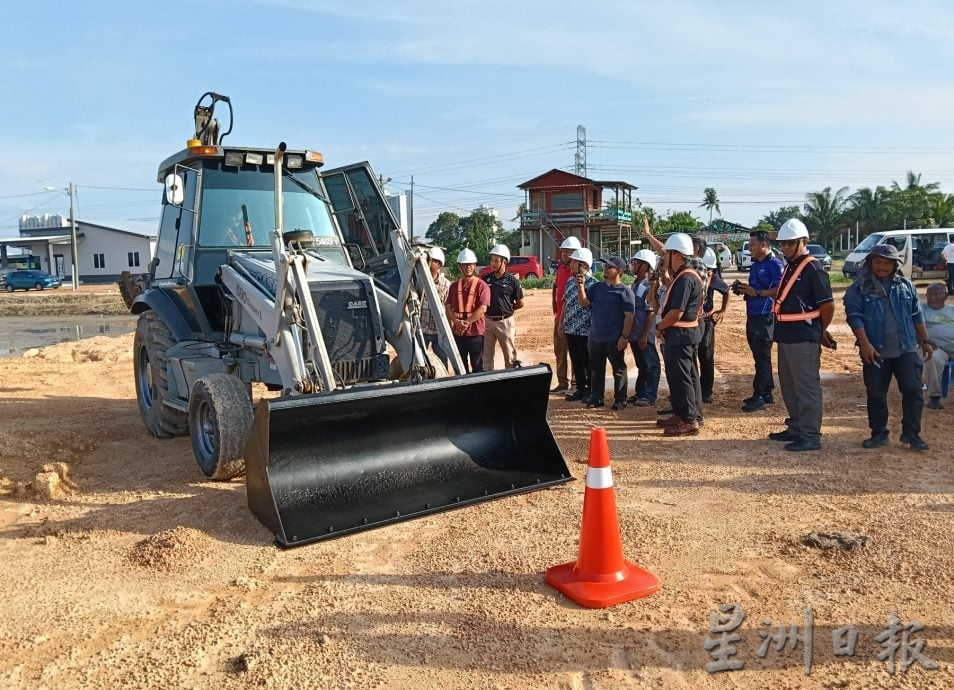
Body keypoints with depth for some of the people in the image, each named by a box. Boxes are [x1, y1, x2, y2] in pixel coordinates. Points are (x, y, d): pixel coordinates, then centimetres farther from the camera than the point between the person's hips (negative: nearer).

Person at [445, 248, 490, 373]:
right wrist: (457, 322, -13)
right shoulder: (454, 286, 11)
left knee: (477, 366, 1)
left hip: (475, 332, -5)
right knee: (460, 366, 14)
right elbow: (448, 308, 4)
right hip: (457, 332, 5)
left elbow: (482, 309, -13)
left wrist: (466, 322, -16)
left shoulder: (481, 285, -4)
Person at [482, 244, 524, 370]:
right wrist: (489, 309, 1)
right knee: (487, 356, 9)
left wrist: (506, 309, 5)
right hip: (488, 321, 3)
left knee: (510, 356, 6)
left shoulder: (512, 280, -4)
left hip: (505, 322, -3)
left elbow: (520, 304, 3)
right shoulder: (485, 279, 4)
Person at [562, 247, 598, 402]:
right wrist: (562, 322, 17)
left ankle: (591, 392, 12)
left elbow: (585, 302, -22)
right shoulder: (570, 281, 12)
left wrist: (580, 284, -25)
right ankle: (580, 389, 23)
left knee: (588, 362, 2)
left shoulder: (592, 282, -11)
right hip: (570, 329, 7)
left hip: (585, 330, -7)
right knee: (576, 361, 13)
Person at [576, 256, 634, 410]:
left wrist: (625, 336, -17)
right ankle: (596, 398, 22)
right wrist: (580, 286, -11)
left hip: (615, 339, -5)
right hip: (595, 337, 6)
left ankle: (620, 400, 14)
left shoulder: (625, 291, -7)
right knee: (596, 369, 13)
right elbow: (584, 302, 2)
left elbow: (629, 315, -11)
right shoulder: (596, 287, 10)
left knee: (618, 370, 5)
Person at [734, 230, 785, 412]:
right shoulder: (755, 265, 15)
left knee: (762, 357, -5)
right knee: (760, 356, 13)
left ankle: (759, 397, -2)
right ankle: (766, 393, 22)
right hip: (752, 315, 9)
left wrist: (756, 293, -23)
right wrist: (744, 289, 6)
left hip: (765, 317, -9)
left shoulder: (775, 264, -12)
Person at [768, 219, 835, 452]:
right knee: (789, 386, 17)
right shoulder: (790, 267, 14)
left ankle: (811, 437, 3)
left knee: (807, 388, -3)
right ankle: (796, 429, 29)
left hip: (803, 339, -10)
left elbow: (828, 305, -13)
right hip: (786, 337, 10)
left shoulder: (813, 269, -14)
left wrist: (820, 332, -2)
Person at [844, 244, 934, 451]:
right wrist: (864, 343, -19)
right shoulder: (859, 289, -2)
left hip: (906, 349, 2)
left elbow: (917, 315, 14)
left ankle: (911, 434, 12)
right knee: (876, 394, 6)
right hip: (875, 351, -2)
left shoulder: (905, 286, 8)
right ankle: (879, 434, 19)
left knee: (913, 391, -1)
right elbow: (854, 316, -10)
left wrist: (925, 341, 15)